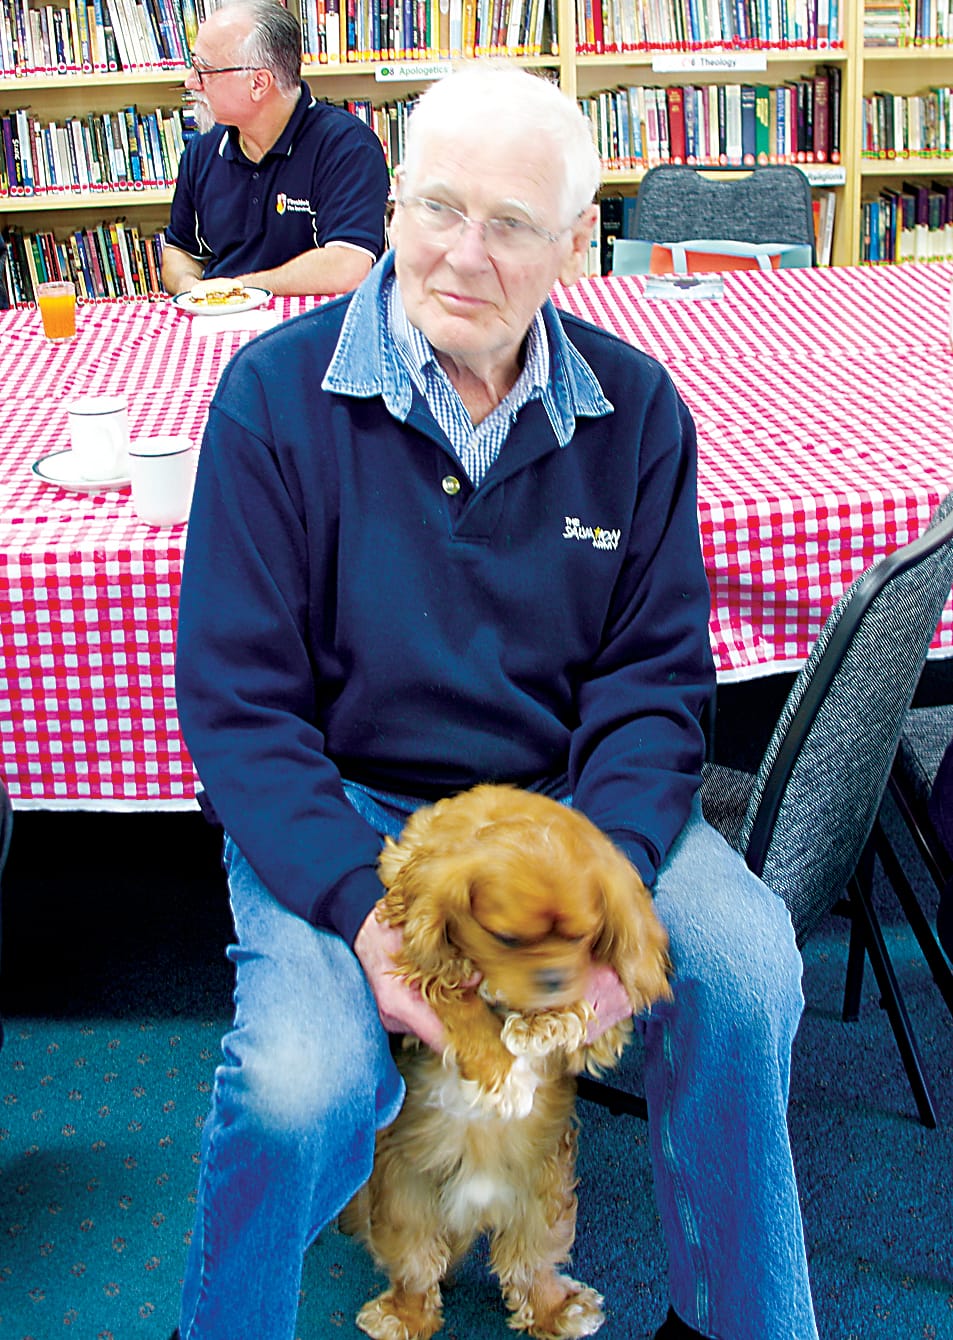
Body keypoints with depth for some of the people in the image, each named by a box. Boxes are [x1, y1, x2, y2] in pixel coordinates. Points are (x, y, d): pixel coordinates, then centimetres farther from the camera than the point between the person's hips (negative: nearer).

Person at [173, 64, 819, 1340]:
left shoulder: (635, 409, -1)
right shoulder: (276, 395, -10)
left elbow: (655, 674, 1)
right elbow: (238, 703, -10)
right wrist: (355, 902, -24)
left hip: (567, 792, 3)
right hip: (341, 807, -2)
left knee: (748, 969, -21)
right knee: (304, 1083, -28)